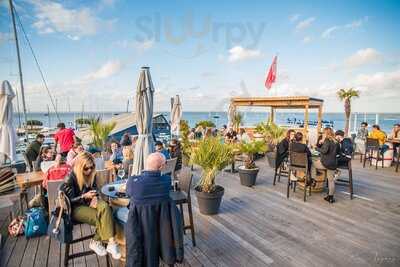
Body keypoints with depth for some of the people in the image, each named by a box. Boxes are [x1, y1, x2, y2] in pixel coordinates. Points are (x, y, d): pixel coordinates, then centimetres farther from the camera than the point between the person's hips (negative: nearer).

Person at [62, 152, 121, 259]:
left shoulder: (91, 175, 0)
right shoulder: (71, 178, -15)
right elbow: (70, 200, -11)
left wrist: (94, 197, -13)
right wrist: (84, 196, -26)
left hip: (89, 202, 5)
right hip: (75, 207, -5)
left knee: (105, 207, -29)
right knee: (100, 217, -28)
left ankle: (96, 242, -24)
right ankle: (111, 243, -10)